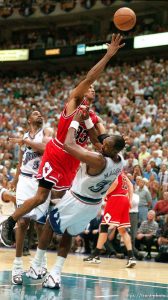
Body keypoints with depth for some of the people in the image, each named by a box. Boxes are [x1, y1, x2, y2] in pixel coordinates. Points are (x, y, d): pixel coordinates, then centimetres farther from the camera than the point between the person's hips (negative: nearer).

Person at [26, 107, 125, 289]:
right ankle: (55, 275, 15)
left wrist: (76, 121, -23)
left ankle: (36, 266, 25)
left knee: (50, 225, 19)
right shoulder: (120, 162, -11)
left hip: (76, 201, -6)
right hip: (93, 205, 6)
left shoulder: (97, 160, -34)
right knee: (68, 235, 23)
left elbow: (68, 145, -33)